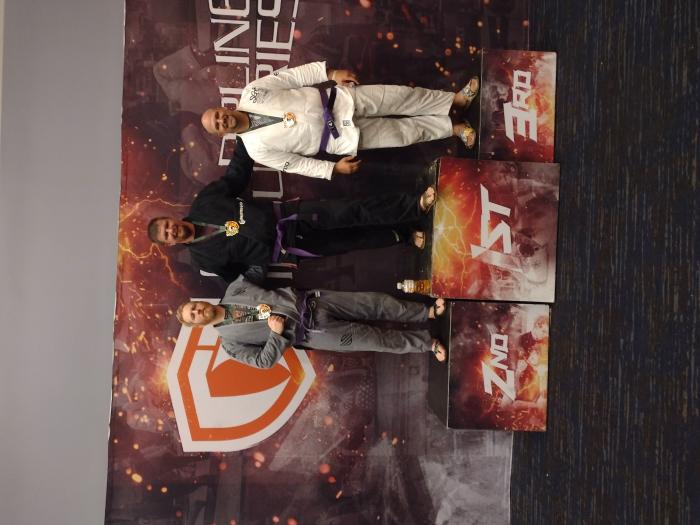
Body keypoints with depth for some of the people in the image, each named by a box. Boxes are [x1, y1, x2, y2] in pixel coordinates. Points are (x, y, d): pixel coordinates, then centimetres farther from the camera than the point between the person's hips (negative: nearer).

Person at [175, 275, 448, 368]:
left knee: (377, 303, -6)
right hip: (310, 332, -3)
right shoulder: (230, 342, 1)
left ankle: (426, 312, 9)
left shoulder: (234, 289, 8)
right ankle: (426, 342, 7)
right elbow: (264, 361, -4)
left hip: (312, 301, 4)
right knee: (375, 339, -9)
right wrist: (277, 333, -17)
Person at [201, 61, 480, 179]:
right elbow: (295, 164, -4)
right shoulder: (257, 148, -9)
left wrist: (331, 73, -11)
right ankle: (454, 128, 15)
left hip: (336, 100, 2)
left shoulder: (251, 93, -7)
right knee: (404, 132, -4)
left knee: (403, 96, -5)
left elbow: (294, 75, -3)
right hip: (339, 138, -2)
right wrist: (334, 168, -8)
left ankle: (456, 99, 14)